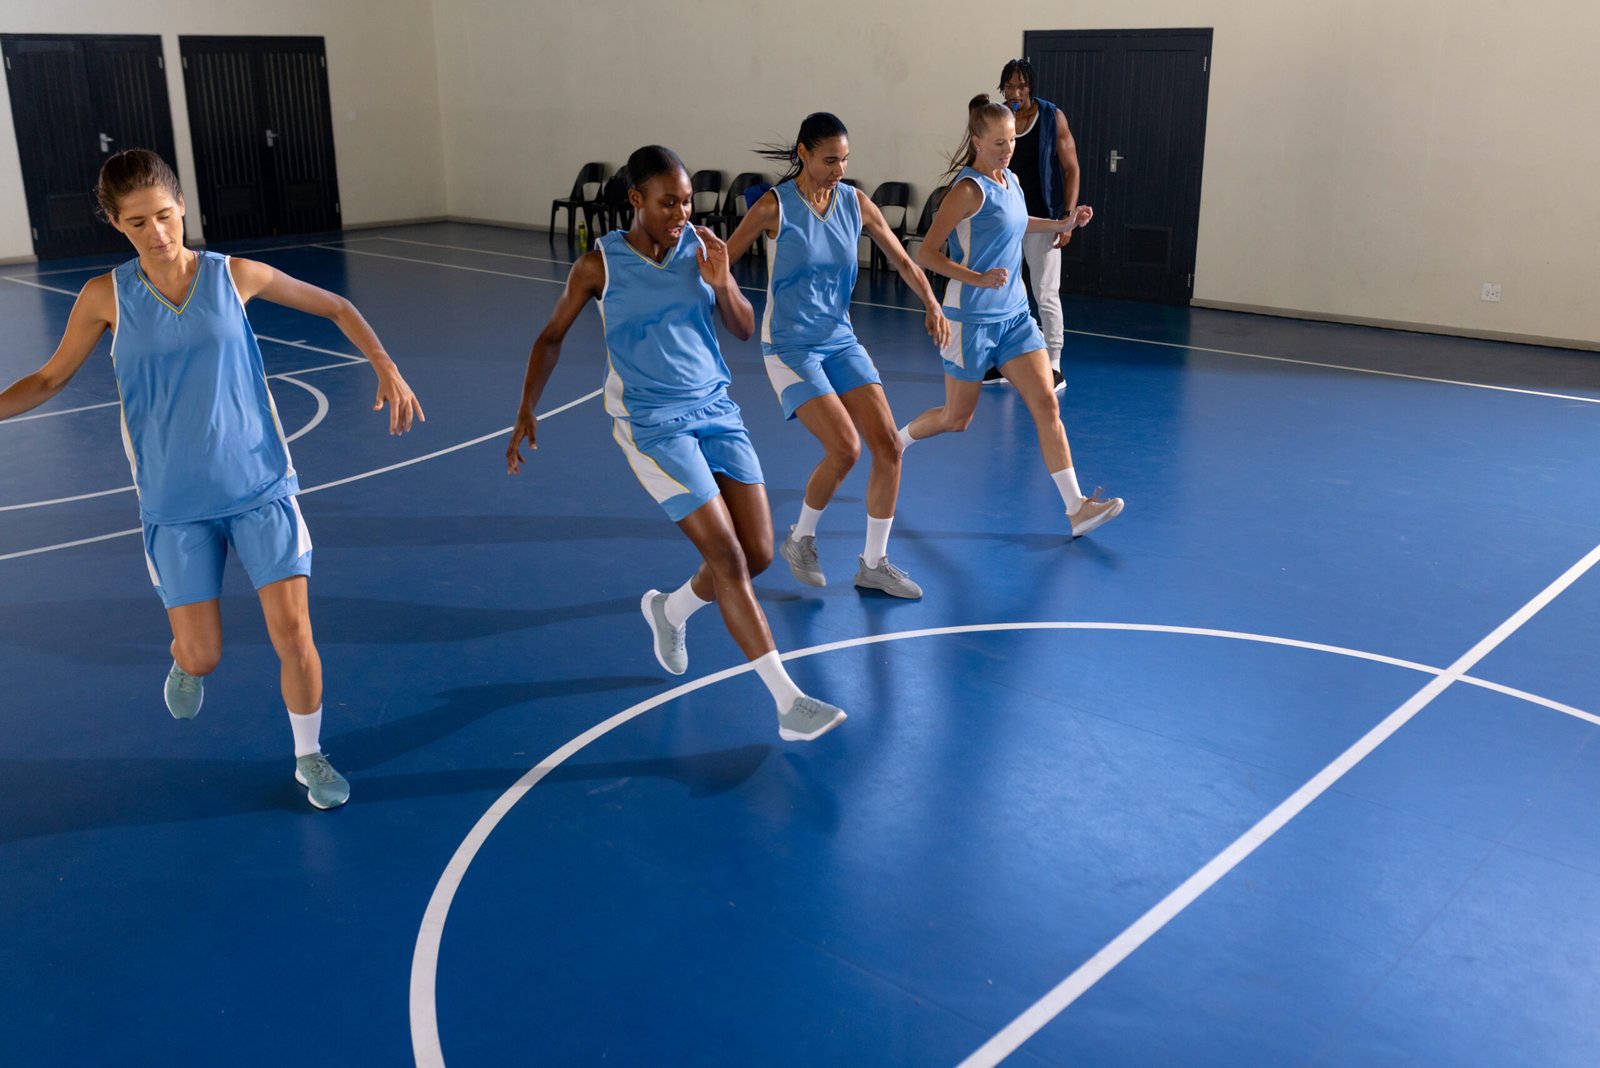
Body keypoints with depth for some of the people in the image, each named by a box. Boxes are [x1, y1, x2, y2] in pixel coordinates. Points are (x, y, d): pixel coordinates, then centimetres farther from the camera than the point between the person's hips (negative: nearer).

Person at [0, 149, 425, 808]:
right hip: (174, 505, 0)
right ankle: (184, 660, 41)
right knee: (201, 656, 2)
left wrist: (388, 372, -2)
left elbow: (334, 307, 8)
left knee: (293, 636, -4)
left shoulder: (234, 276, -4)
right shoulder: (105, 297, -3)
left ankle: (309, 756, 20)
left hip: (259, 488, 0)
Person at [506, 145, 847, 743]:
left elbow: (744, 330, 7)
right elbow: (552, 336, 6)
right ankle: (788, 702, -8)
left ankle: (670, 611, 33)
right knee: (727, 557, -14)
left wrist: (721, 283, -12)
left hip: (716, 409, 5)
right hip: (652, 424, -5)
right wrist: (527, 410, -1)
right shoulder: (599, 265, -7)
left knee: (758, 554, 2)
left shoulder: (699, 246, 2)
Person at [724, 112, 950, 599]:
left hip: (841, 340, 5)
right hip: (789, 347, -5)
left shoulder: (856, 203, 2)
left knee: (888, 445, -5)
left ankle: (873, 563, 11)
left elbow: (902, 260, 9)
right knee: (844, 448, -19)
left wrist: (931, 304, -6)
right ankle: (800, 540, 9)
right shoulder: (775, 206, -11)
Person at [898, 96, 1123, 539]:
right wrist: (977, 278, -30)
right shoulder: (969, 190, -15)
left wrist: (1062, 224, 21)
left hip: (1014, 315, 7)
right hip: (972, 318, -7)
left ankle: (1076, 508, -6)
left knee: (1046, 404, -4)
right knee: (956, 417, 7)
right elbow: (926, 253, -19)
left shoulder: (1012, 181, 8)